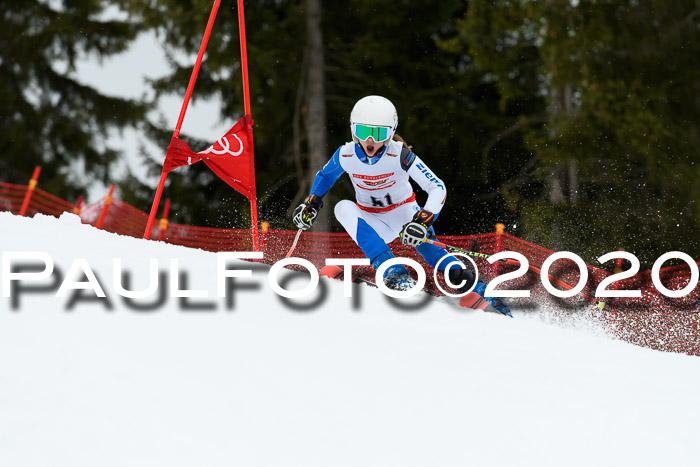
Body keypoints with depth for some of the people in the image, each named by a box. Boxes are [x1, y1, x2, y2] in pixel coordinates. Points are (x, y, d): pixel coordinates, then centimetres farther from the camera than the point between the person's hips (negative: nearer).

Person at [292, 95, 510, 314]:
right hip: (374, 225, 1)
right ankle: (394, 273, -38)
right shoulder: (345, 155, -15)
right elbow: (325, 176, 9)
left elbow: (437, 189, -24)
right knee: (343, 208, -28)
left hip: (404, 212, -1)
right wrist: (311, 203, -4)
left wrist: (423, 220, -39)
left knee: (424, 244, -27)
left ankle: (480, 291, -23)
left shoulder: (400, 155, -23)